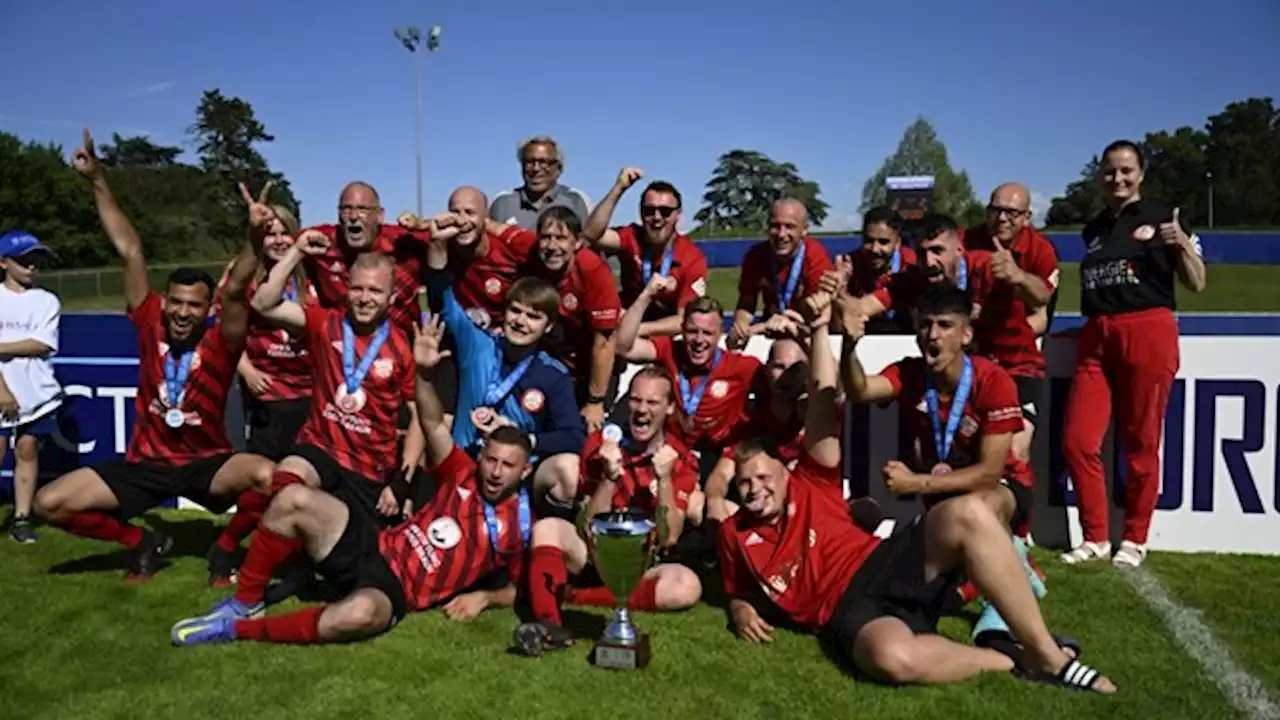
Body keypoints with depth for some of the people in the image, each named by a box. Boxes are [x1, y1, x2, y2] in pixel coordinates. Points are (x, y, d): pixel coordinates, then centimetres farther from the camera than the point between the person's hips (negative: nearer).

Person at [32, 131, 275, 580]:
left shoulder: (220, 342, -13)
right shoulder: (150, 326, -6)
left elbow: (236, 290, -30)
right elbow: (129, 251, -6)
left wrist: (254, 235, -46)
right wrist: (97, 181, -5)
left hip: (206, 462, -3)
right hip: (144, 463, 4)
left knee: (266, 476, -34)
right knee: (49, 504, -9)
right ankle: (143, 542, 14)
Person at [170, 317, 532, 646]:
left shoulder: (519, 526, -1)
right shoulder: (464, 477, 7)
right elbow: (434, 425, 1)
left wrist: (484, 597, -12)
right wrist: (424, 373, -16)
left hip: (395, 591, -4)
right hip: (374, 547, 5)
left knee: (360, 614, -43)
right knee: (293, 499, -17)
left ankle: (239, 628, -20)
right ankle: (245, 602, 0)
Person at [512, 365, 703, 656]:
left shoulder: (680, 460, -4)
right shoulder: (601, 443, -4)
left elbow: (668, 538, -11)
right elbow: (589, 527, -9)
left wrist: (665, 479, -23)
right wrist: (609, 477, -24)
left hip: (644, 567, 0)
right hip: (594, 555, 0)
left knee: (688, 586, -31)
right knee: (547, 528, -27)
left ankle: (571, 594, -27)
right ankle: (548, 623, -45)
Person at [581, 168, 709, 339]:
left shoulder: (693, 259, -16)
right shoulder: (631, 238, -11)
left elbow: (685, 321, -17)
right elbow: (591, 234, -29)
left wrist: (636, 329, -28)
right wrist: (618, 188, -32)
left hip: (668, 336, -1)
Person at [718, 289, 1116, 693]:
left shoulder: (810, 484, 13)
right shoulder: (734, 532, 14)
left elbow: (825, 399, 6)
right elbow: (738, 594, 28)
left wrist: (820, 329, -3)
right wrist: (741, 612, 2)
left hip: (886, 565, 3)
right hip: (848, 611, -2)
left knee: (967, 514, -28)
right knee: (895, 658, -41)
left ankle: (1046, 656, -19)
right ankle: (1014, 661, -14)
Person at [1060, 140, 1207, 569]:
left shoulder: (1161, 216, 3)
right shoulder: (1095, 228, 17)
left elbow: (1197, 285, -1)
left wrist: (1183, 244, -15)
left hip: (1148, 334, -5)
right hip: (1096, 338, 5)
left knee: (1141, 444, 2)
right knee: (1078, 441, -1)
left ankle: (1135, 539, 17)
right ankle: (1096, 537, 13)